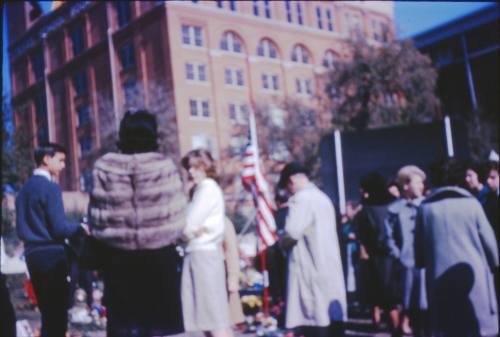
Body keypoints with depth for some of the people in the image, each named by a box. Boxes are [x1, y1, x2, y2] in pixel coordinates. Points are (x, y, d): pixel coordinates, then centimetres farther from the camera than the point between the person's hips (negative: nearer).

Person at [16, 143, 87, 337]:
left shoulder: (25, 189, 12)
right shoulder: (50, 187, -12)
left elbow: (21, 229, 16)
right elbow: (59, 228, -17)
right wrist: (81, 228, -1)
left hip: (32, 254, 8)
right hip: (51, 254, -8)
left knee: (47, 312, 17)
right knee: (57, 313, -2)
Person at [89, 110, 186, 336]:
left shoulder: (103, 168, -2)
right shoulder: (164, 166, -7)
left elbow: (96, 215, 1)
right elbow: (177, 214, -4)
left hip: (117, 254, 2)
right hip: (160, 253, -1)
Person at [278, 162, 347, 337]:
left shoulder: (301, 199, -11)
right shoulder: (323, 197, 16)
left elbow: (292, 232, -22)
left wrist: (281, 241, -1)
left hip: (311, 270, -8)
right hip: (330, 268, 8)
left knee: (313, 319, -5)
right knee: (331, 316, 11)